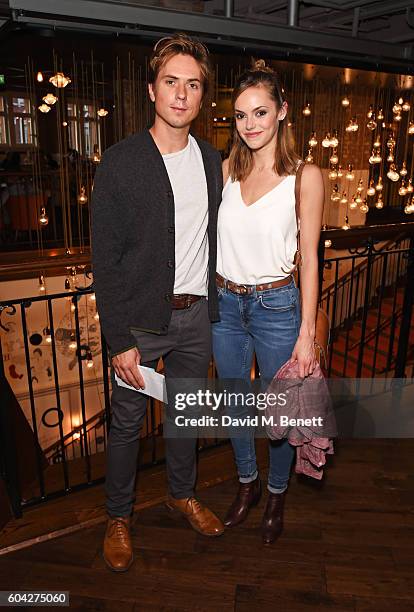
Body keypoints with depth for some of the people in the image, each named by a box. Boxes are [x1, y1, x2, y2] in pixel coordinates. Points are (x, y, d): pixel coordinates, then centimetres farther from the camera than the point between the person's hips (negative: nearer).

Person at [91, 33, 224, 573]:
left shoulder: (212, 161, 4)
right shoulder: (119, 164, -11)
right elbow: (105, 261, -12)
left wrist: (214, 306, 8)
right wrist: (119, 340, -15)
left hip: (196, 314, 5)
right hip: (141, 319, -4)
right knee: (127, 422, 11)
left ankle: (183, 493, 45)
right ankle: (119, 516, 35)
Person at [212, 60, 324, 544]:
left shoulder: (305, 176, -7)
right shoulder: (226, 169, 4)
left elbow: (309, 258, -7)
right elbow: (213, 238, 9)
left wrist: (307, 333, -10)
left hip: (276, 305, -3)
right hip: (224, 303, 4)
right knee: (235, 405, 18)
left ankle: (276, 494, 38)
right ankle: (247, 483, 43)